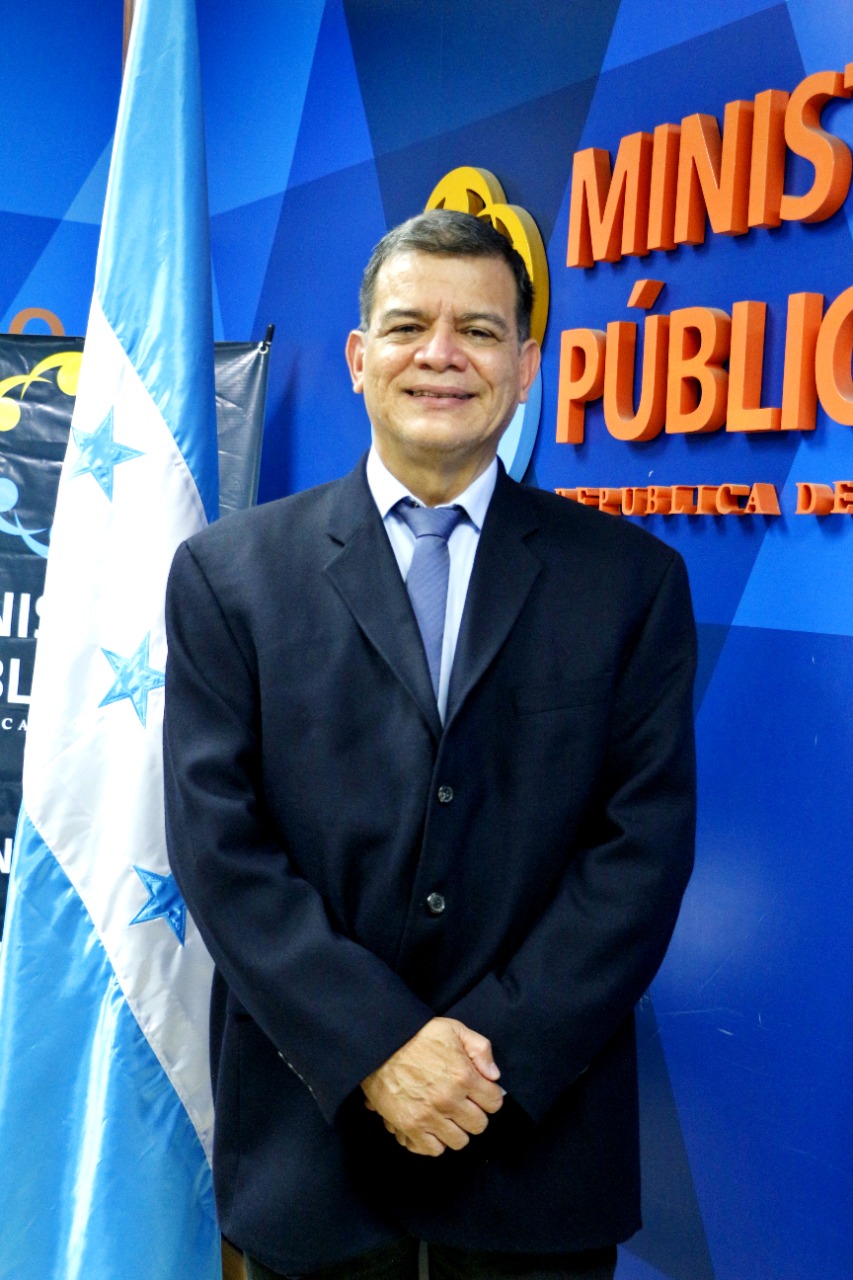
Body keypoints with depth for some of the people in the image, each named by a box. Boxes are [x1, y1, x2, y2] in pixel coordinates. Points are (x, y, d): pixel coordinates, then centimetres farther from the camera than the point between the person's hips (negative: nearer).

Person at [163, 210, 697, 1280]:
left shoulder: (630, 577, 0)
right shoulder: (227, 571, -1)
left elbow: (646, 841, -5)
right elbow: (215, 839, -7)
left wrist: (499, 1050, -13)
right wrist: (377, 1048, -14)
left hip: (542, 1127, 1)